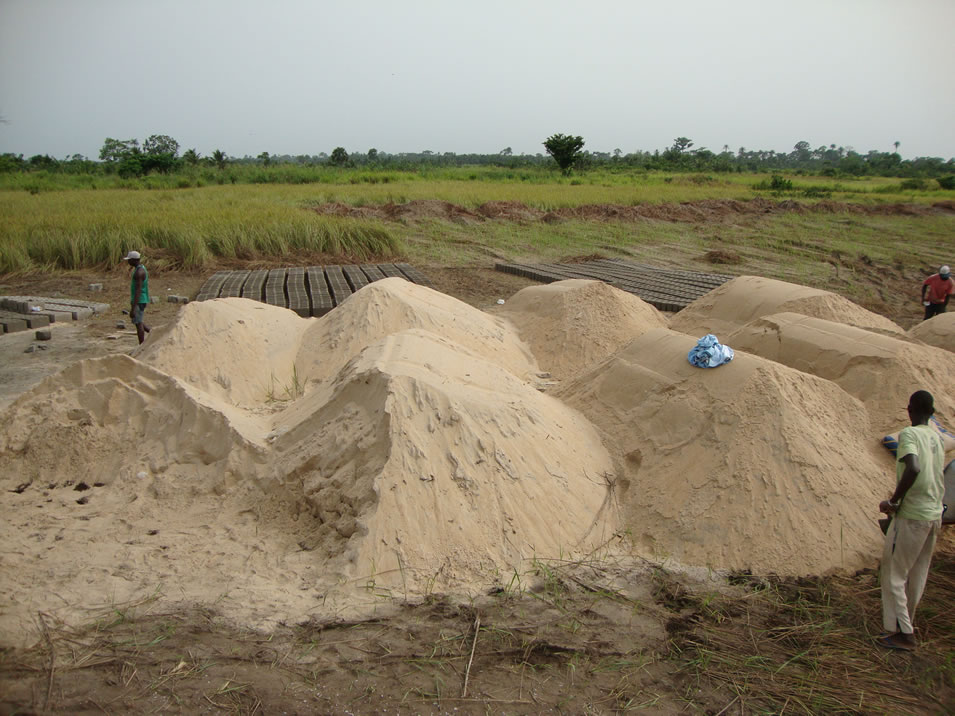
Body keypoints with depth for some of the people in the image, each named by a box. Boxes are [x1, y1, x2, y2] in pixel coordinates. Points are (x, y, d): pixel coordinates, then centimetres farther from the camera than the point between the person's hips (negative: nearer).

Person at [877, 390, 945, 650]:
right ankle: (906, 624, 26)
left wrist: (893, 501, -20)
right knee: (917, 574, 16)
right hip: (934, 514, 8)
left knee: (893, 573, 2)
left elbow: (913, 468, -30)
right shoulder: (936, 437, 11)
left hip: (911, 514, -8)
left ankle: (902, 632, 4)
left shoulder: (908, 434, -13)